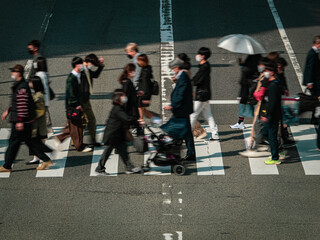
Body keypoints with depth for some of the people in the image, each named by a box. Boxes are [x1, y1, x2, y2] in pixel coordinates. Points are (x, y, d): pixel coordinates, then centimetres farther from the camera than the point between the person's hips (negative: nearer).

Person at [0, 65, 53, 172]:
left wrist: (20, 121, -24)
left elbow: (23, 104, -22)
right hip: (27, 121, 10)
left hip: (21, 121, -10)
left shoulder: (22, 87, -18)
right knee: (29, 141, 13)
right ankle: (46, 160, 13)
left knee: (13, 142, -1)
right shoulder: (19, 85, 15)